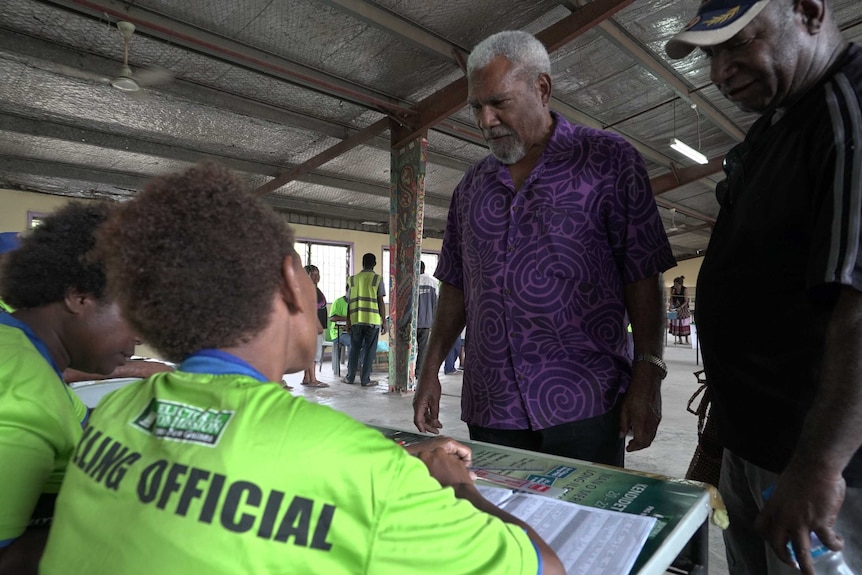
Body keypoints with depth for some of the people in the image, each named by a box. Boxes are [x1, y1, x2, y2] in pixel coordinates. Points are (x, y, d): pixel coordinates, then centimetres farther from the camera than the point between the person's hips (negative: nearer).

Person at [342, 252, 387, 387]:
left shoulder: (353, 279, 9)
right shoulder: (377, 279, 0)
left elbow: (349, 302, 9)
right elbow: (381, 302, -4)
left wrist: (348, 321, 15)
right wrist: (384, 322, 0)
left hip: (355, 320, 3)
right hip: (372, 320, -3)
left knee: (354, 349, 14)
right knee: (369, 350, 3)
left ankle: (350, 377, 20)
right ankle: (365, 379, 5)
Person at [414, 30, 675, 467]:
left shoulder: (608, 160, -1)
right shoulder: (472, 185, 12)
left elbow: (642, 275, -4)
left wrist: (648, 373, -11)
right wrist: (430, 372, 9)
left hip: (584, 404, -3)